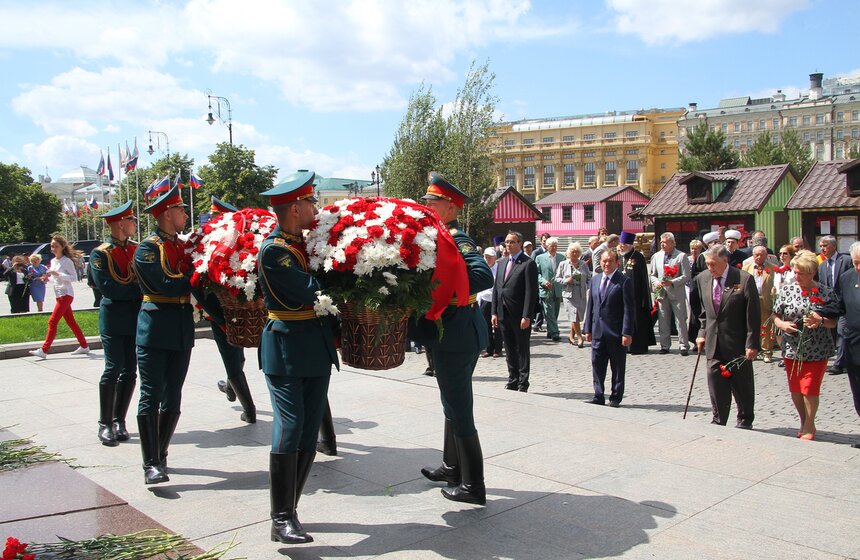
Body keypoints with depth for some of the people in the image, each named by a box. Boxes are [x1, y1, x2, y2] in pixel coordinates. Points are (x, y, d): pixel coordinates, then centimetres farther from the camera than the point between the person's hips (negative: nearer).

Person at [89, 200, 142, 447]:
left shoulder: (138, 250, 11)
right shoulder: (100, 254, -5)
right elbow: (107, 287, -15)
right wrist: (138, 288, -11)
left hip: (137, 317, 5)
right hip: (113, 319, -5)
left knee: (130, 371, 5)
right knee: (113, 369, -6)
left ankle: (119, 421, 15)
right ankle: (105, 424, 4)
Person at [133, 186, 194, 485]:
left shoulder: (185, 245, 14)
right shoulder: (147, 249, -7)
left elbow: (193, 280, 12)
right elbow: (166, 285, -17)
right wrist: (192, 277, -4)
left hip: (183, 330, 6)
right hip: (155, 328, -6)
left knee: (173, 398, 10)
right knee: (151, 396, -4)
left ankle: (161, 456, 22)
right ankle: (151, 464, -1)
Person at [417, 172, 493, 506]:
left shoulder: (457, 240, -15)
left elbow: (484, 276, -29)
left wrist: (445, 295, -27)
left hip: (455, 337, -10)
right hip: (452, 335, 10)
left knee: (459, 412, -1)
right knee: (453, 406, 22)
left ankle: (472, 486, 10)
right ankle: (452, 467, 38)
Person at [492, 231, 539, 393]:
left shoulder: (528, 263, -8)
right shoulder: (502, 263, 14)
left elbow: (531, 292, -13)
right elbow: (496, 288, 14)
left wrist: (526, 316, -18)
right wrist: (494, 312, 8)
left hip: (520, 316, -6)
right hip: (504, 315, 7)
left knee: (523, 350, 3)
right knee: (509, 350, 13)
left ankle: (523, 385, 10)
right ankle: (513, 381, 23)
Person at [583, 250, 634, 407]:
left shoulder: (624, 281, -7)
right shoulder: (595, 280, 11)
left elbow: (628, 309, -11)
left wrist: (627, 333, -16)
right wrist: (588, 329, 10)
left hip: (616, 332, -5)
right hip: (598, 330, 5)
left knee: (617, 367, 5)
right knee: (597, 364, 7)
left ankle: (615, 397, 15)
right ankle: (599, 396, 15)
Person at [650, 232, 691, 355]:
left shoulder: (681, 256, -3)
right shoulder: (656, 256, 10)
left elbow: (686, 276, -6)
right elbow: (653, 275, 15)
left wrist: (672, 283, -18)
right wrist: (656, 282, -6)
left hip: (677, 293, -4)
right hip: (662, 293, 4)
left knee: (681, 320, -2)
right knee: (663, 321, 7)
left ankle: (684, 346, 4)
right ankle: (665, 346, 16)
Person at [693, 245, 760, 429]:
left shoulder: (744, 279, -13)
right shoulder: (702, 278, 3)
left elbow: (753, 315, -11)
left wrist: (752, 344, -13)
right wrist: (702, 333, 8)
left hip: (738, 344, -4)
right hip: (713, 343, 4)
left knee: (742, 386, 10)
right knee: (715, 385, 5)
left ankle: (745, 421, 27)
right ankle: (718, 421, 17)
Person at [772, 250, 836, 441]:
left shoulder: (826, 293, -5)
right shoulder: (787, 290, 0)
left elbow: (833, 323, -1)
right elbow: (775, 315, 6)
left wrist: (820, 321, -21)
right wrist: (782, 324, -15)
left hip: (817, 350, -2)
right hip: (792, 349, 2)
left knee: (810, 389, -1)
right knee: (795, 390, 10)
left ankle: (809, 426, 21)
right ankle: (804, 422, 34)